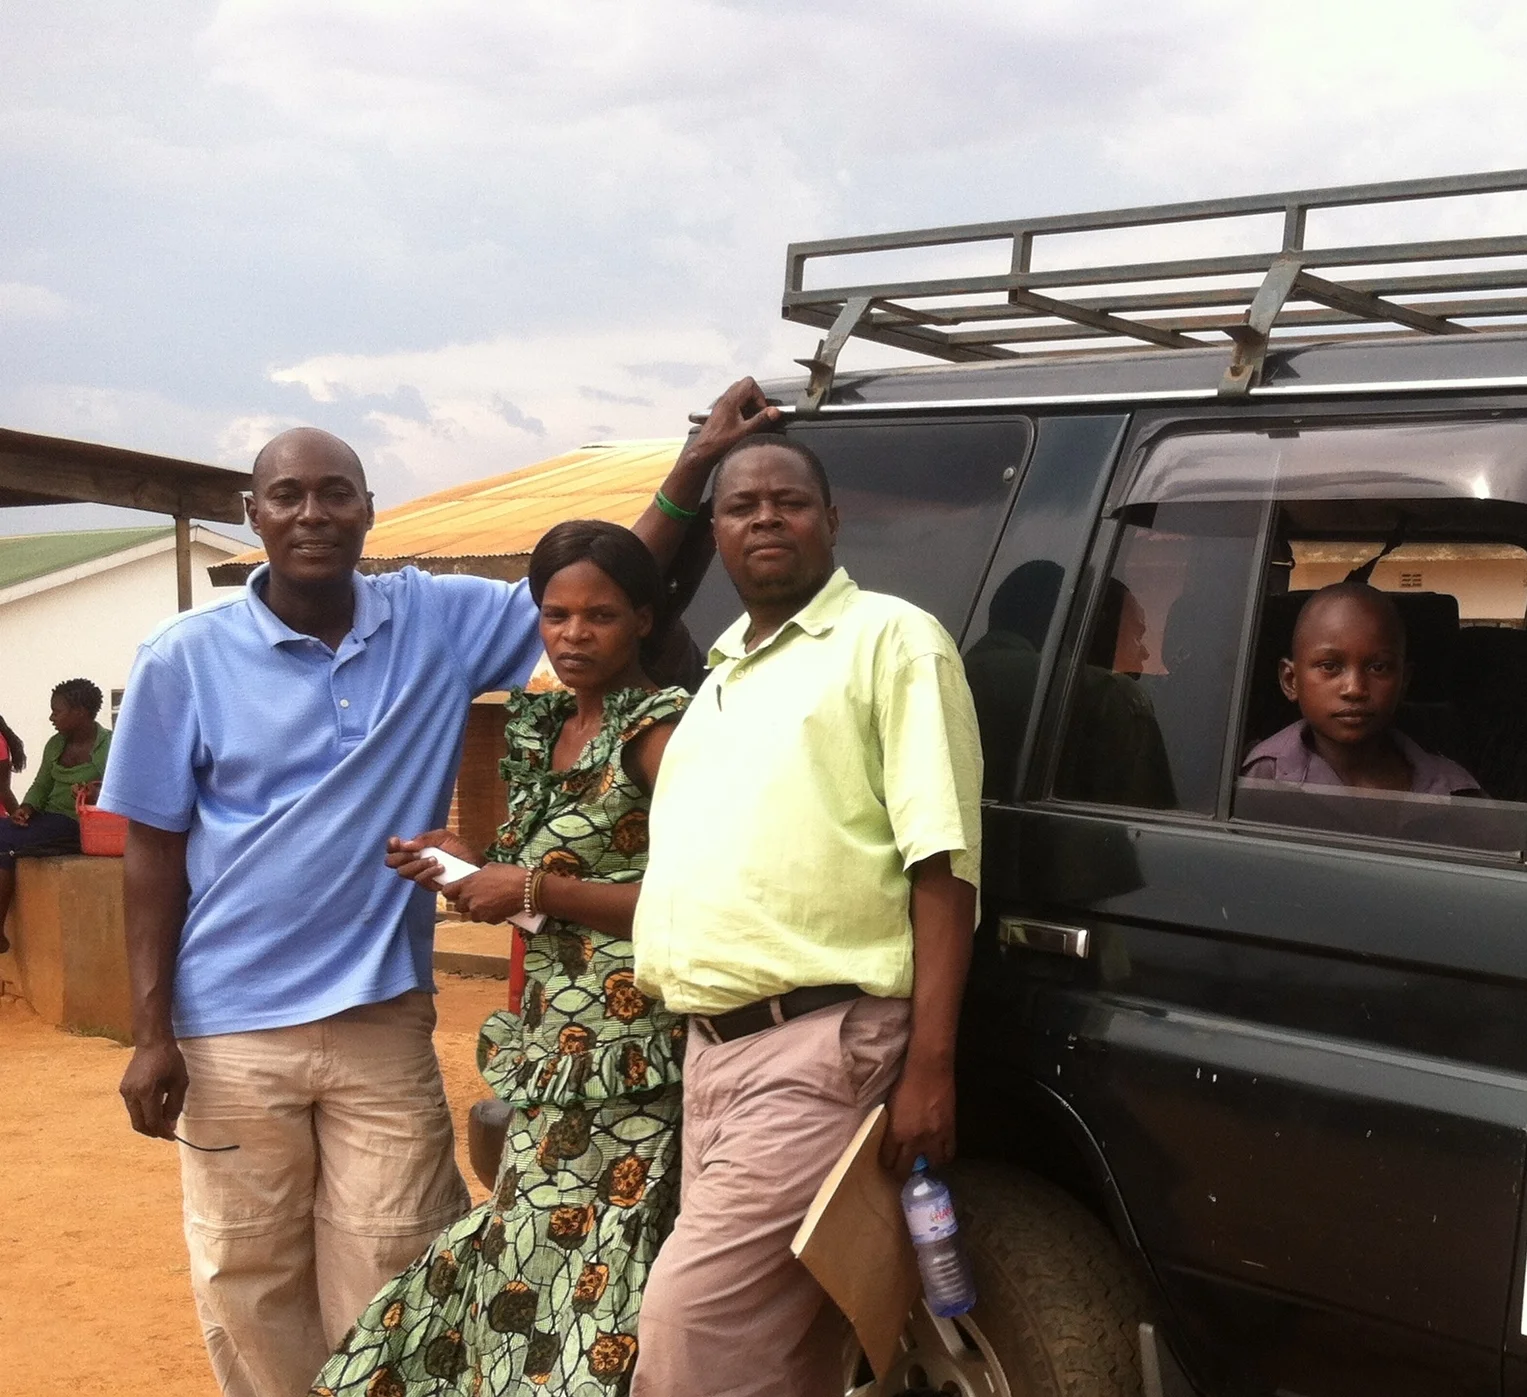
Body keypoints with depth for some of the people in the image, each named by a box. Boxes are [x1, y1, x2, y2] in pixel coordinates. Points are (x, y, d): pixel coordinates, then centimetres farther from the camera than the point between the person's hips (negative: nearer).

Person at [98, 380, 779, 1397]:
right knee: (250, 1289, 11)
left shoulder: (441, 622, -1)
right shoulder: (186, 660, -5)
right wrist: (151, 1033, -5)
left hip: (386, 1021, 1)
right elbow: (155, 854, -1)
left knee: (387, 1284, 6)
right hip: (232, 1031, -1)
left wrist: (693, 468, -12)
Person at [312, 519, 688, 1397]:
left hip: (625, 1054, -7)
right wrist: (475, 866, 4)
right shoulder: (544, 727, 14)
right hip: (552, 1046, 7)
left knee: (586, 1270, -6)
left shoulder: (659, 729, -9)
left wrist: (536, 889, -14)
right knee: (526, 1260, 7)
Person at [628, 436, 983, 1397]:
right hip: (714, 1048, 8)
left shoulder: (890, 639, -3)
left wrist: (930, 1063, -18)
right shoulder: (722, 674, 20)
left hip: (821, 1048, -7)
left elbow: (942, 861, -11)